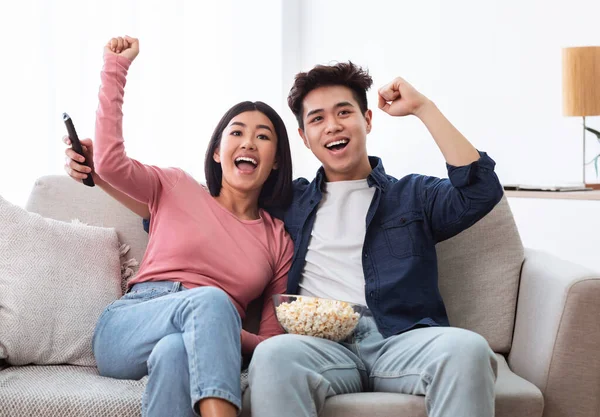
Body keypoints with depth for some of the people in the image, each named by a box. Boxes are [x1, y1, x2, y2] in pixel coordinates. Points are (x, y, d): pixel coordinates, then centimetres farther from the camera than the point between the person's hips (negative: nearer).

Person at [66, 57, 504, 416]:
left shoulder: (410, 196, 24)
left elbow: (480, 191, 5)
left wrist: (422, 107, 7)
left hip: (402, 338, 0)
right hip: (323, 345, 0)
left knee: (466, 347, -35)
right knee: (274, 354, -36)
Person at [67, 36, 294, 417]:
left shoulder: (280, 239, 15)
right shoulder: (176, 188, 15)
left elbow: (270, 339, 13)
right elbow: (109, 161, 0)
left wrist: (224, 337, -11)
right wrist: (116, 67, 4)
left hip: (206, 339, 1)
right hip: (123, 332, 0)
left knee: (174, 352, -39)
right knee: (210, 299, -35)